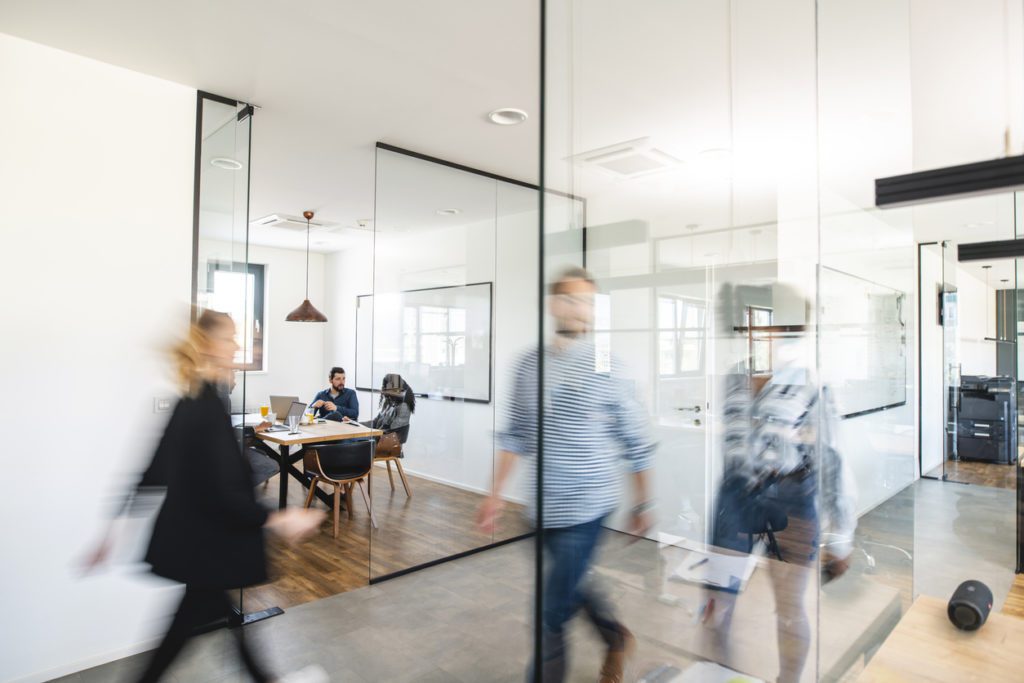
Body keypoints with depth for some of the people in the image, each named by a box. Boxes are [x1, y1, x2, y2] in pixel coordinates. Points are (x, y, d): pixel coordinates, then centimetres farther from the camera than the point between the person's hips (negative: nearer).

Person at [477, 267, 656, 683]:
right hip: (544, 507, 5)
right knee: (571, 588, 24)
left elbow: (635, 442, -3)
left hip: (587, 507, -5)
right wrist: (497, 494, 4)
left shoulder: (607, 368, -10)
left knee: (551, 613, 0)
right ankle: (617, 638, 52)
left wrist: (642, 504, 1)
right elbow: (515, 435, 6)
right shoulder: (528, 364, 1)